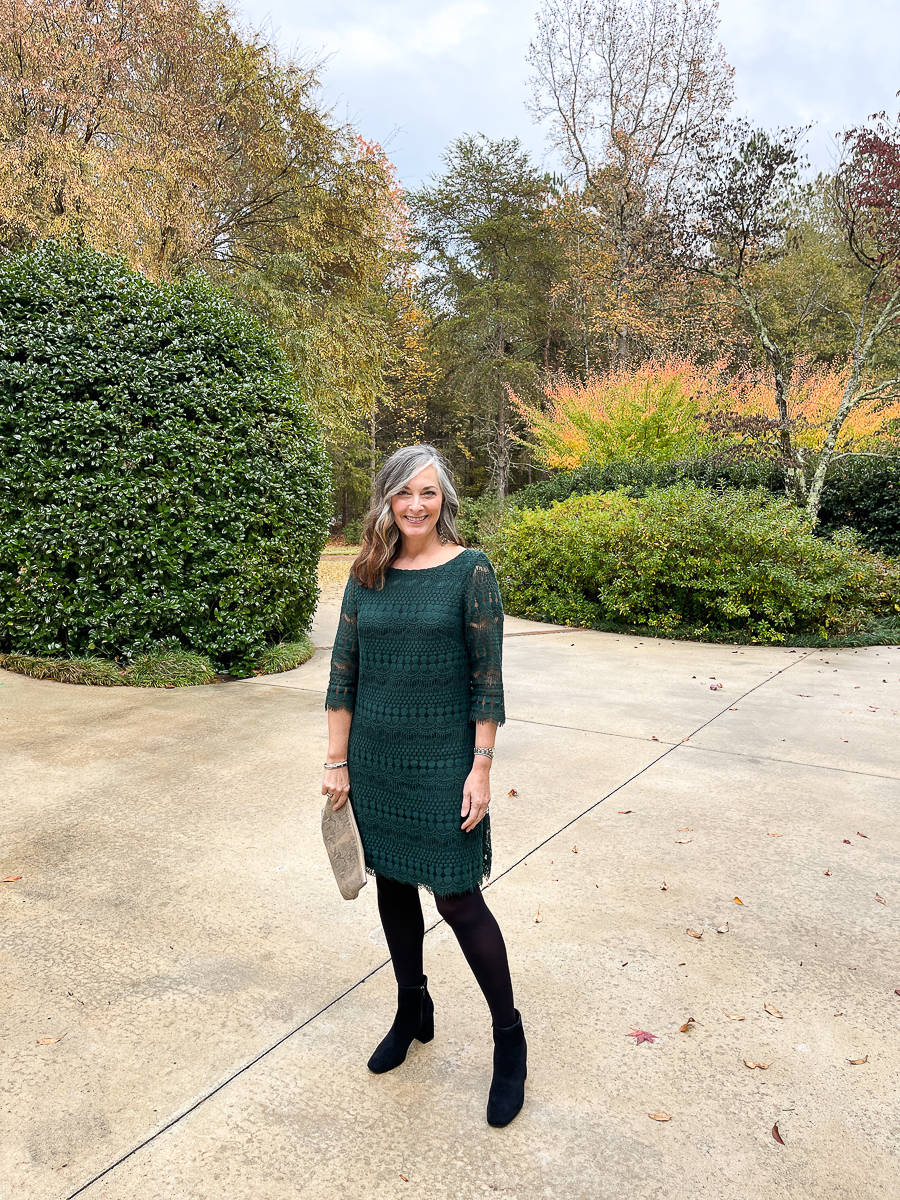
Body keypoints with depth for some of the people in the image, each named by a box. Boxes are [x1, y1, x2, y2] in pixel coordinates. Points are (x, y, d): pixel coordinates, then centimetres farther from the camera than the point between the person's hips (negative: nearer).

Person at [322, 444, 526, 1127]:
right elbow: (344, 673, 5)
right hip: (376, 761, 5)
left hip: (443, 762, -4)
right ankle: (413, 1012, 40)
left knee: (458, 900, 1)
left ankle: (509, 1040, 23)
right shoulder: (368, 576, 2)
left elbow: (487, 679, -8)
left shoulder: (470, 571, -9)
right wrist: (338, 762, 3)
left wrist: (481, 769, -11)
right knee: (393, 884, 17)